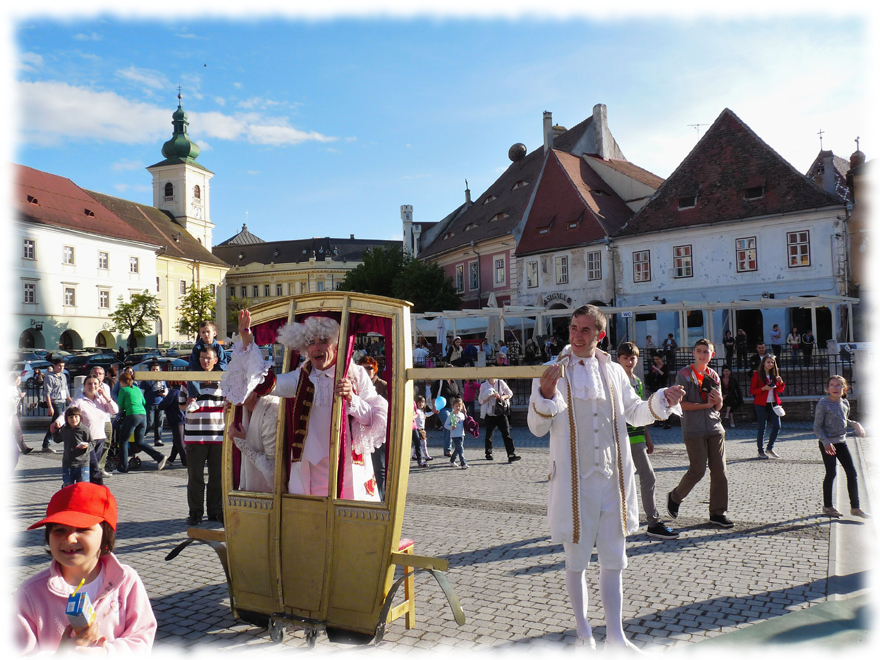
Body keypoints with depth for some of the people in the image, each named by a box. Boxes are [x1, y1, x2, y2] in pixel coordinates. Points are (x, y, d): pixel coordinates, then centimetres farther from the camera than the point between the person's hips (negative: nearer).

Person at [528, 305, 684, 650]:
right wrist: (546, 394, -25)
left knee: (613, 560, 11)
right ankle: (584, 633, 28)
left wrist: (662, 401, -1)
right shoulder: (553, 372, -5)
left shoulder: (614, 372, 5)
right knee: (577, 560, 10)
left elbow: (633, 413, 16)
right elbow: (537, 427, -7)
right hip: (574, 480, -3)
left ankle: (615, 635, 24)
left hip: (612, 479, 3)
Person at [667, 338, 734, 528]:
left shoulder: (714, 376, 13)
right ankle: (674, 497, 19)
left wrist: (718, 400, -7)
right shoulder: (684, 375, -3)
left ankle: (717, 513, 11)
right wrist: (706, 405, -10)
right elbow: (681, 404, -11)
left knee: (719, 470, 2)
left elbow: (718, 407, 16)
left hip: (714, 427, 5)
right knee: (697, 470, -6)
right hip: (693, 429, -5)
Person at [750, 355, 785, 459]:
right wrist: (764, 388, -19)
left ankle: (770, 448, 16)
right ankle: (760, 451, 6)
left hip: (773, 403, 5)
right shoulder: (757, 374, -2)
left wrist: (780, 382, -1)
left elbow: (780, 390, 18)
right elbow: (752, 390, -5)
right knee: (762, 427, -2)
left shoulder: (774, 374, 14)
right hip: (761, 404, -5)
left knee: (777, 425, -1)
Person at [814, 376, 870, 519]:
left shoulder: (845, 403, 6)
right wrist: (826, 442, -23)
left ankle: (855, 508, 16)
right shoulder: (823, 404, -13)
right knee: (831, 473, 1)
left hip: (841, 442, 6)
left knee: (852, 473, 5)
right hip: (827, 444, -6)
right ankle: (827, 506, 16)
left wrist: (855, 424, 2)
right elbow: (817, 426, -13)